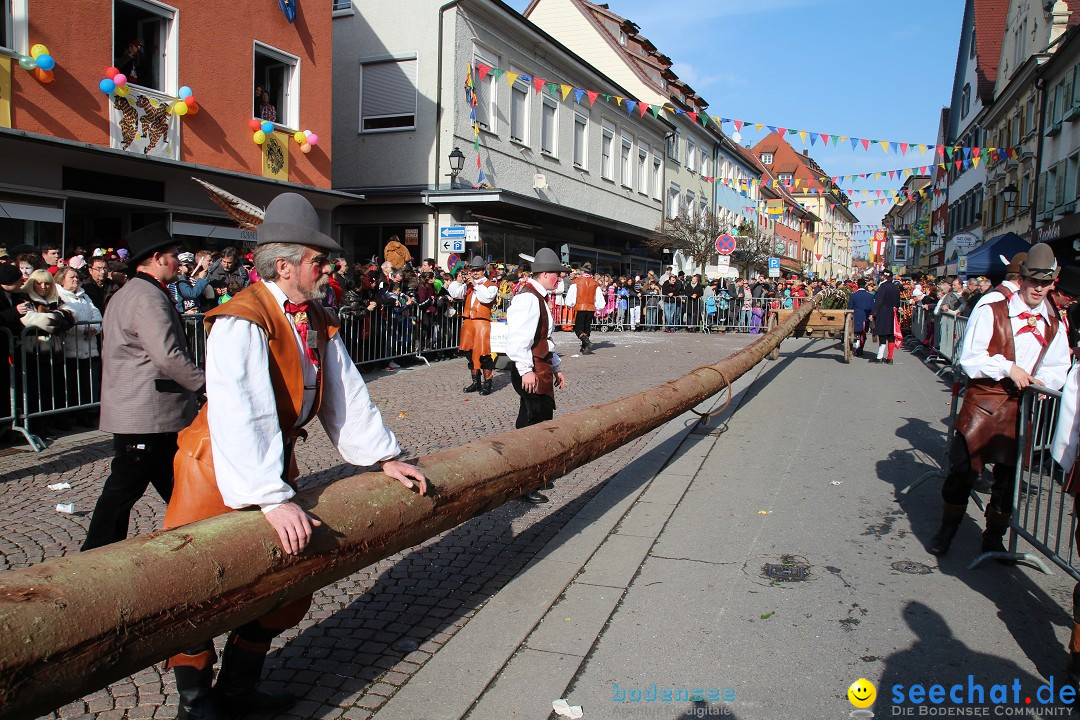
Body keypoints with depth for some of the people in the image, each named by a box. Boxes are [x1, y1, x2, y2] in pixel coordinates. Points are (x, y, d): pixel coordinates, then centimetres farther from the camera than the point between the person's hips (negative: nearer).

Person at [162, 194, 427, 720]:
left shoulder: (318, 323, 5)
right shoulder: (241, 322, -23)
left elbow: (346, 396, 10)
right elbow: (241, 417, -34)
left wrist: (385, 457, 6)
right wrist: (273, 499, -40)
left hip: (276, 468, 8)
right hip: (219, 474, -8)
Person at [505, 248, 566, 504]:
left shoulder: (539, 298, 18)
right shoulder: (527, 298, -16)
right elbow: (518, 337, -25)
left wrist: (556, 367, 24)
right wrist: (526, 370, -26)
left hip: (543, 370, 11)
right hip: (531, 372, -11)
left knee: (543, 420, 16)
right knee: (532, 426, -6)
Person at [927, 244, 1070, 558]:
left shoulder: (1054, 325, 10)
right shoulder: (991, 312, -5)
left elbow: (1058, 367, 14)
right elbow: (970, 358, -10)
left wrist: (1042, 381, -6)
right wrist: (1008, 368, -18)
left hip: (1021, 409, 4)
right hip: (982, 402, -4)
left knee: (1009, 476, 9)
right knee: (963, 467, -1)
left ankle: (994, 538, 27)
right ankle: (946, 530, 18)